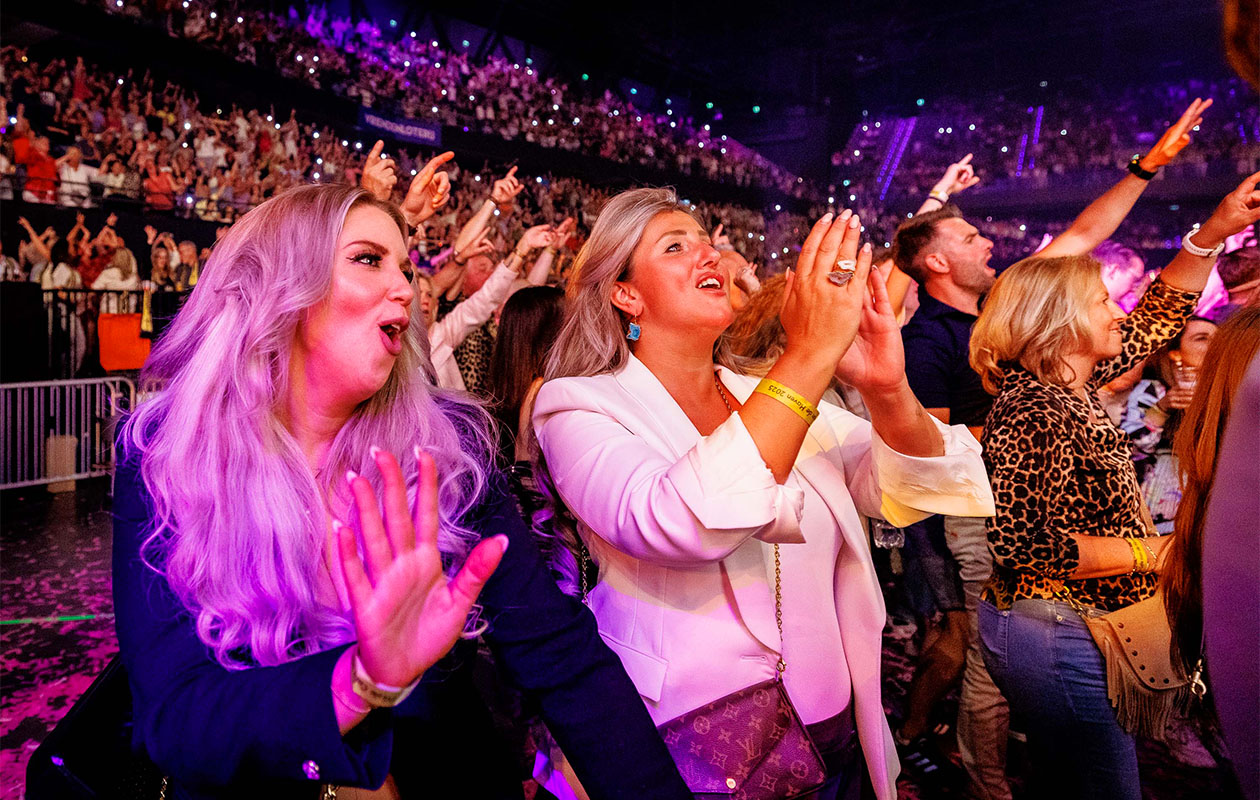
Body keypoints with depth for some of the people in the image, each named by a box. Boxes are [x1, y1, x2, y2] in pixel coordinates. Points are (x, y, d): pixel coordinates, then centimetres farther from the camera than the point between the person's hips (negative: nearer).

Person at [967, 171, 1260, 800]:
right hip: (1056, 637, -10)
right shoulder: (1032, 413, -22)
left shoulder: (1068, 384, 6)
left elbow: (1159, 315, 17)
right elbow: (1023, 543, -28)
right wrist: (1153, 550, -20)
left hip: (1069, 626, 10)